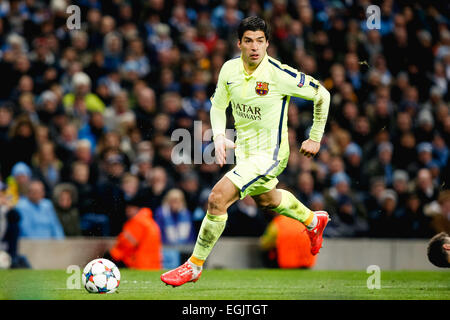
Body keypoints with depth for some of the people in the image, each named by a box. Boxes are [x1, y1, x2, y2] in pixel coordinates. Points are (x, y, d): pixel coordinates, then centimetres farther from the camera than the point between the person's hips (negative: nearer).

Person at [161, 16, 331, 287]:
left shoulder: (279, 74, -23)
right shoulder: (229, 69, -7)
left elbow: (322, 95, -11)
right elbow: (218, 106, 11)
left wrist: (315, 138, -3)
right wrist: (219, 137, -8)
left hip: (269, 154, -8)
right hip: (245, 150, 8)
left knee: (217, 198, -19)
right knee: (265, 199, 32)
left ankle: (194, 266, -5)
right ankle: (313, 221, 61)